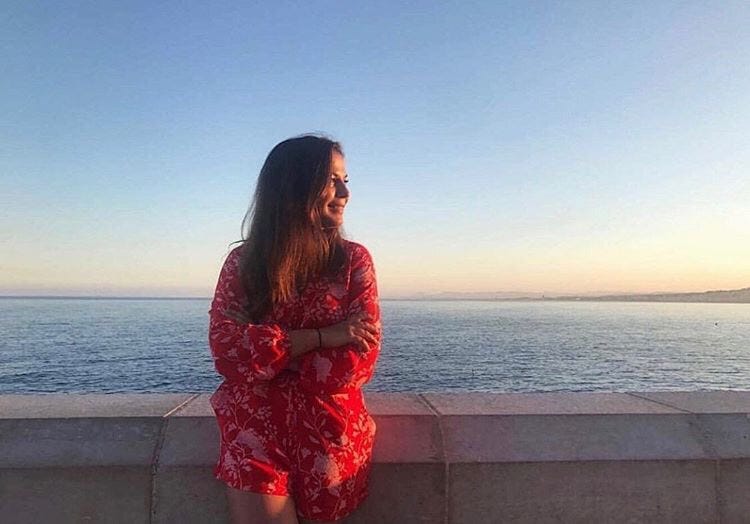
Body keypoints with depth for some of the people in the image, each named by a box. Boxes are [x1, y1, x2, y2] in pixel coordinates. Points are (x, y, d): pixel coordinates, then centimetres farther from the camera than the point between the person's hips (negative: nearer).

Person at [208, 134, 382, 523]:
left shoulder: (354, 259, -1)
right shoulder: (243, 261, 2)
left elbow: (360, 360, -8)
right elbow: (225, 346, -9)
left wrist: (265, 352, -9)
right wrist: (322, 337, -15)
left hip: (329, 427, 1)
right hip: (256, 422, 0)